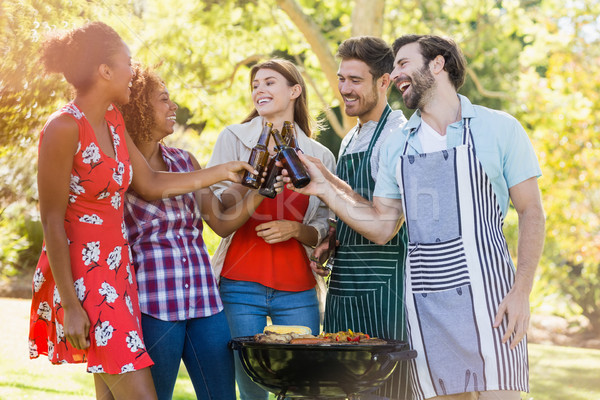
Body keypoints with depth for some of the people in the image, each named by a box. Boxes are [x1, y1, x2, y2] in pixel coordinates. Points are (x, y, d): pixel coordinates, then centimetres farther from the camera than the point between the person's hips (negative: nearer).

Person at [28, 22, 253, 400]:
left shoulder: (112, 120, 11)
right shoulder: (65, 127, -15)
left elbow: (151, 183, 18)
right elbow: (52, 221, -15)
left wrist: (222, 172, 19)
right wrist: (70, 306, -16)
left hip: (116, 268, 9)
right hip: (83, 275, -9)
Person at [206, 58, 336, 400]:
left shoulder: (320, 157, 10)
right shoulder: (234, 138, 7)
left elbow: (323, 231, 12)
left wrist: (295, 229, -10)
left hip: (297, 290, 1)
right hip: (241, 285, -1)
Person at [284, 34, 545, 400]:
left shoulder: (498, 128, 2)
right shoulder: (396, 145, 15)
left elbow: (531, 212, 0)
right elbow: (382, 229, 15)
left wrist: (522, 291, -10)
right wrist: (325, 189, 4)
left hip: (485, 291, -4)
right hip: (424, 298, 4)